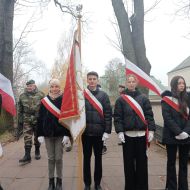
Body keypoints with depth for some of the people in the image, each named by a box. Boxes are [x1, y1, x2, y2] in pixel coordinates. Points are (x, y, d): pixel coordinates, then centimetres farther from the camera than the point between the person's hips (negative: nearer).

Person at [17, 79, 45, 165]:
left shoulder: (41, 95, -3)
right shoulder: (22, 96, 5)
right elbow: (20, 109, 11)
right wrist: (20, 120, 8)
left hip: (38, 120, -1)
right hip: (27, 121, 1)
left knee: (38, 137, 13)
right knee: (27, 138, -2)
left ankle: (37, 151, 32)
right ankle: (27, 156, 2)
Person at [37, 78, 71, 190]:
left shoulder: (64, 100, -5)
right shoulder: (44, 101, 3)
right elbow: (40, 119, 4)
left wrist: (67, 134, -13)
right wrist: (40, 134, 0)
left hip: (60, 134, -2)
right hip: (48, 134, 2)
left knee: (59, 158, 5)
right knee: (51, 158, 11)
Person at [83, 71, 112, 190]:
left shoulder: (103, 95, 1)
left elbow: (108, 114, -3)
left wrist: (107, 131, -9)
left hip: (99, 132, 0)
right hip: (85, 132, 0)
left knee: (98, 157, 12)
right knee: (87, 157, 11)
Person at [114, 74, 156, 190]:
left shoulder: (143, 98, 5)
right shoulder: (121, 99, 2)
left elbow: (149, 115, 3)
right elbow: (117, 117, -2)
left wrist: (151, 130, -5)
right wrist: (120, 131, -11)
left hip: (142, 134, 1)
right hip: (127, 135, -1)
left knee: (142, 161, 8)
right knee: (129, 162, 7)